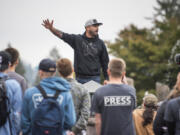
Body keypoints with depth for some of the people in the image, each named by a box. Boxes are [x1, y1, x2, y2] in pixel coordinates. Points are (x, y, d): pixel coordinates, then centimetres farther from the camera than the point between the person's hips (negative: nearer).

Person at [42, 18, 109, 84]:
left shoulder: (100, 43, 7)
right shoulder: (77, 39, 3)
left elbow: (105, 62, 11)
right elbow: (61, 35, -6)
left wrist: (106, 79, 7)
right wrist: (51, 28, -25)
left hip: (95, 78, 1)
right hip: (81, 78, -1)